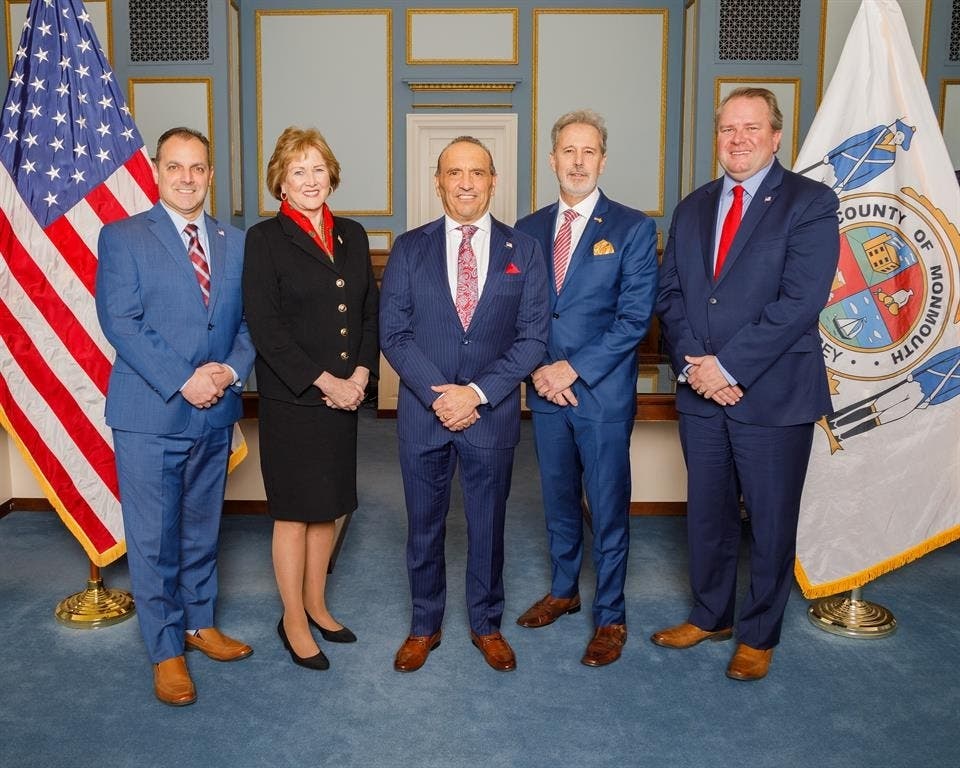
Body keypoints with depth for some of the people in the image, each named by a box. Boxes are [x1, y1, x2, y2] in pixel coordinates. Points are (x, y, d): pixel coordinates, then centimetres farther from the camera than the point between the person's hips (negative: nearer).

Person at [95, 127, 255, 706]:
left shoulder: (235, 243, 10)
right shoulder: (123, 237, -2)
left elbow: (249, 320, 7)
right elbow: (119, 321, -12)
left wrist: (231, 369, -13)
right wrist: (182, 382, -19)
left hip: (216, 414, 4)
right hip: (150, 415, -4)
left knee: (203, 529, 17)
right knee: (154, 538, 5)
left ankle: (200, 624, 35)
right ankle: (167, 651, 19)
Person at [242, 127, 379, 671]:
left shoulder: (353, 236, 10)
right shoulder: (265, 240, -6)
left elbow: (371, 311, 10)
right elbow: (265, 326, -13)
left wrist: (360, 373, -4)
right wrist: (324, 382, -15)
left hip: (345, 396, 5)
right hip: (291, 400, -5)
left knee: (331, 505, 14)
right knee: (295, 510, 5)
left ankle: (316, 604, 32)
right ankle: (293, 620, 21)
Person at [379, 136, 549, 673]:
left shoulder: (523, 251, 0)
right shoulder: (410, 248, 1)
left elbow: (532, 337, -4)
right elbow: (394, 333, -3)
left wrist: (477, 393, -15)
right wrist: (440, 395, -14)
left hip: (493, 413, 0)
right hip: (423, 411, 1)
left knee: (488, 525, 13)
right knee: (424, 527, 13)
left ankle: (487, 624, 34)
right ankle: (425, 627, 32)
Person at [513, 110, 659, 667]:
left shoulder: (634, 228, -4)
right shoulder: (528, 230, 8)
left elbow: (635, 317, -11)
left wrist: (574, 368, -15)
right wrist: (537, 368, -8)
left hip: (603, 392, -4)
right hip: (545, 390, 4)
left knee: (608, 509, 5)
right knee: (558, 500, 17)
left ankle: (611, 616, 20)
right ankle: (563, 590, 36)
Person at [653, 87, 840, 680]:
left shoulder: (811, 203, -6)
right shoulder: (694, 208, 11)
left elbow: (800, 301, -16)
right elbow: (670, 294, 7)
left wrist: (728, 365, -18)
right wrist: (692, 363, -8)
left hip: (773, 394, -4)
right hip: (701, 392, 5)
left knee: (771, 521, 9)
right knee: (707, 514, 16)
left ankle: (759, 635, 27)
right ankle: (710, 616, 35)